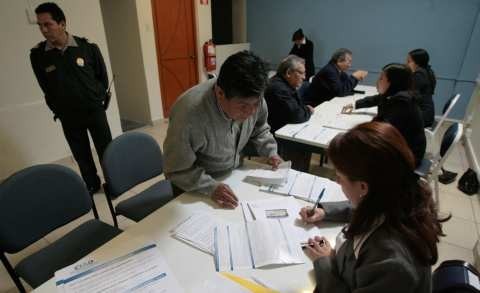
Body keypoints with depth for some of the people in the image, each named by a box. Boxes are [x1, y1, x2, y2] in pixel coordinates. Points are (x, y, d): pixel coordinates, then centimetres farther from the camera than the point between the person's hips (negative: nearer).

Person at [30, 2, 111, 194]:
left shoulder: (88, 47, -9)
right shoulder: (37, 55, -6)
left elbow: (103, 77, 3)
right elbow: (46, 88, 7)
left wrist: (96, 99, 4)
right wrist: (59, 110, 9)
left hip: (94, 110, -1)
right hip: (68, 116, 2)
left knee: (106, 149, 8)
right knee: (81, 155, 13)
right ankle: (91, 185, 33)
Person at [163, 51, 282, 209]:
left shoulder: (252, 98, -19)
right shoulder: (189, 113, -34)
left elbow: (259, 130, 2)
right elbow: (177, 170, -22)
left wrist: (270, 152, -12)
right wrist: (210, 187, -33)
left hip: (234, 175, 5)